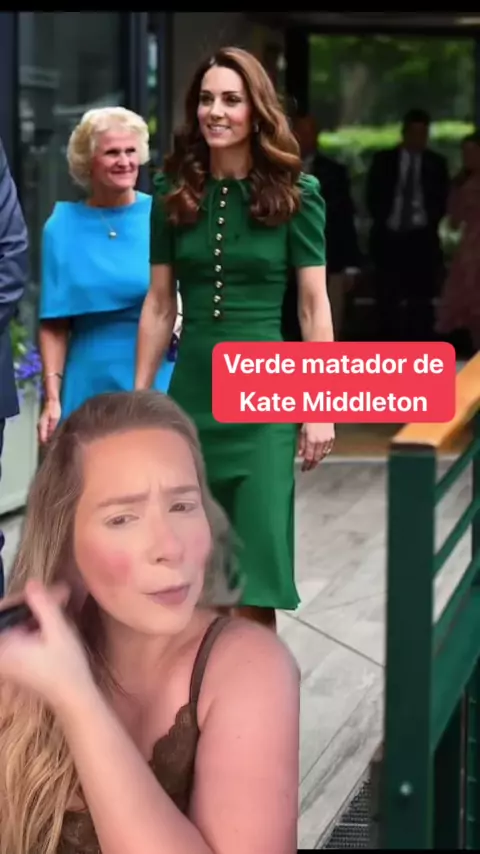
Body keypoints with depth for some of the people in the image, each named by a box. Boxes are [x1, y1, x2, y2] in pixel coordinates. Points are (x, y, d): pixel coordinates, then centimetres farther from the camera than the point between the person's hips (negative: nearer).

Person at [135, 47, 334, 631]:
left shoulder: (293, 194, -3)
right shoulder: (173, 194, 5)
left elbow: (314, 307, -3)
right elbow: (158, 306, 8)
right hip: (192, 389, 3)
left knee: (252, 565, -1)